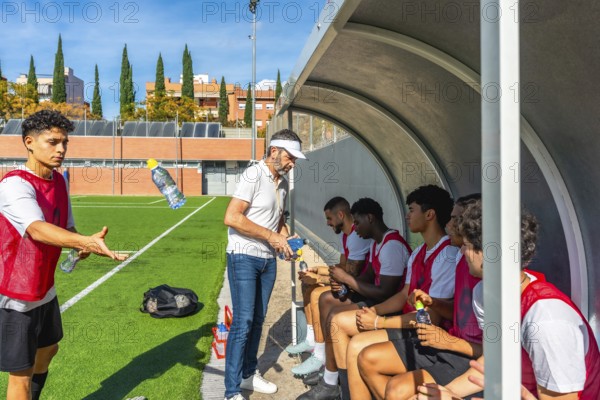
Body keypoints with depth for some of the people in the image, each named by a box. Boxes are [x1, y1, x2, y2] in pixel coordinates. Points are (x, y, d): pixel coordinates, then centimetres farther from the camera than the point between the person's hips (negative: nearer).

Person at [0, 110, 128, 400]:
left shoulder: (58, 181, 3)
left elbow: (66, 227, 11)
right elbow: (36, 229, -41)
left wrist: (83, 245, -12)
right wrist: (86, 241, -56)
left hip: (44, 291, 9)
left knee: (48, 350, 26)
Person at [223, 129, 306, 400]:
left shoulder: (282, 182, 12)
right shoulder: (254, 175, -14)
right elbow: (231, 217, -22)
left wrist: (286, 238, 5)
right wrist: (270, 236, -19)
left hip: (268, 260, 8)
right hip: (244, 257, -8)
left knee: (257, 320, 14)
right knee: (243, 322, -7)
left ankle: (248, 374, 29)